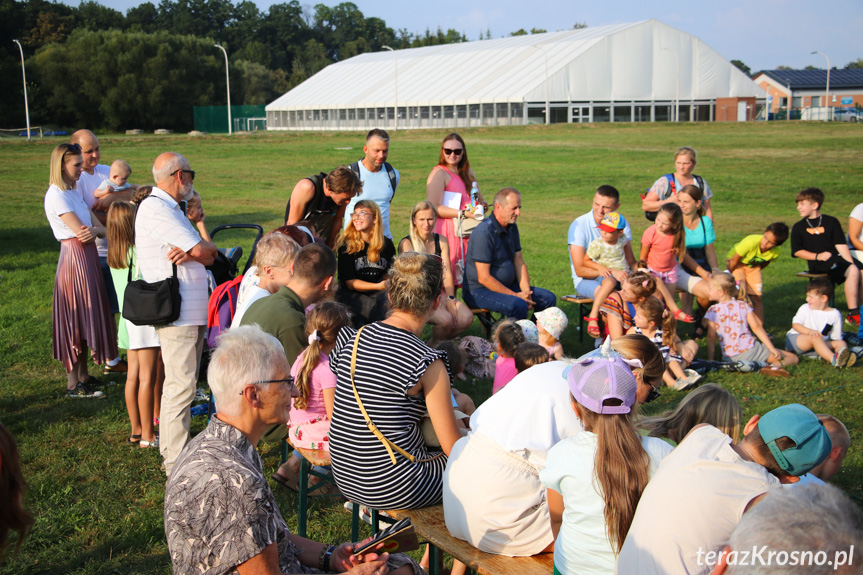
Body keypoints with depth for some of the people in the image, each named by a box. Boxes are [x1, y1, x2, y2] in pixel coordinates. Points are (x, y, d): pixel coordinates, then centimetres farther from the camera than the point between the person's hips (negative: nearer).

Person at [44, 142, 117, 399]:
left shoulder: (74, 192, 15)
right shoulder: (56, 195, -13)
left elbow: (98, 227, 8)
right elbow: (81, 232, -18)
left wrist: (94, 230, -14)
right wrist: (98, 229, 1)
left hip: (88, 258, 9)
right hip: (74, 259, -9)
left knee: (86, 318, 14)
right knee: (76, 320, -4)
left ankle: (83, 376, 24)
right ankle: (73, 384, 4)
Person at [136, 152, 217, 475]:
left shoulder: (170, 209, 20)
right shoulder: (156, 209, -14)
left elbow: (206, 256, 13)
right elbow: (206, 252, -17)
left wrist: (191, 253, -9)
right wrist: (197, 251, 6)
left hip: (192, 312, 11)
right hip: (177, 313, -11)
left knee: (177, 384, 17)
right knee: (181, 387, -9)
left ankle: (170, 449, 28)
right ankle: (177, 466, -4)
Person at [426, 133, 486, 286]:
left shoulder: (468, 173, 19)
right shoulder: (439, 173, -4)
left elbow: (480, 201, 24)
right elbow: (434, 207, -14)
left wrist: (482, 205, -1)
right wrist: (462, 213, -18)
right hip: (447, 231, -7)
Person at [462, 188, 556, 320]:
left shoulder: (512, 227, 8)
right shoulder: (484, 232, -21)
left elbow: (519, 262, 9)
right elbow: (484, 278, -23)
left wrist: (526, 292, -7)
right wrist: (515, 295, -19)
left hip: (507, 286, 9)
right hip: (479, 291, -9)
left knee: (548, 298, -2)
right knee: (519, 306, -33)